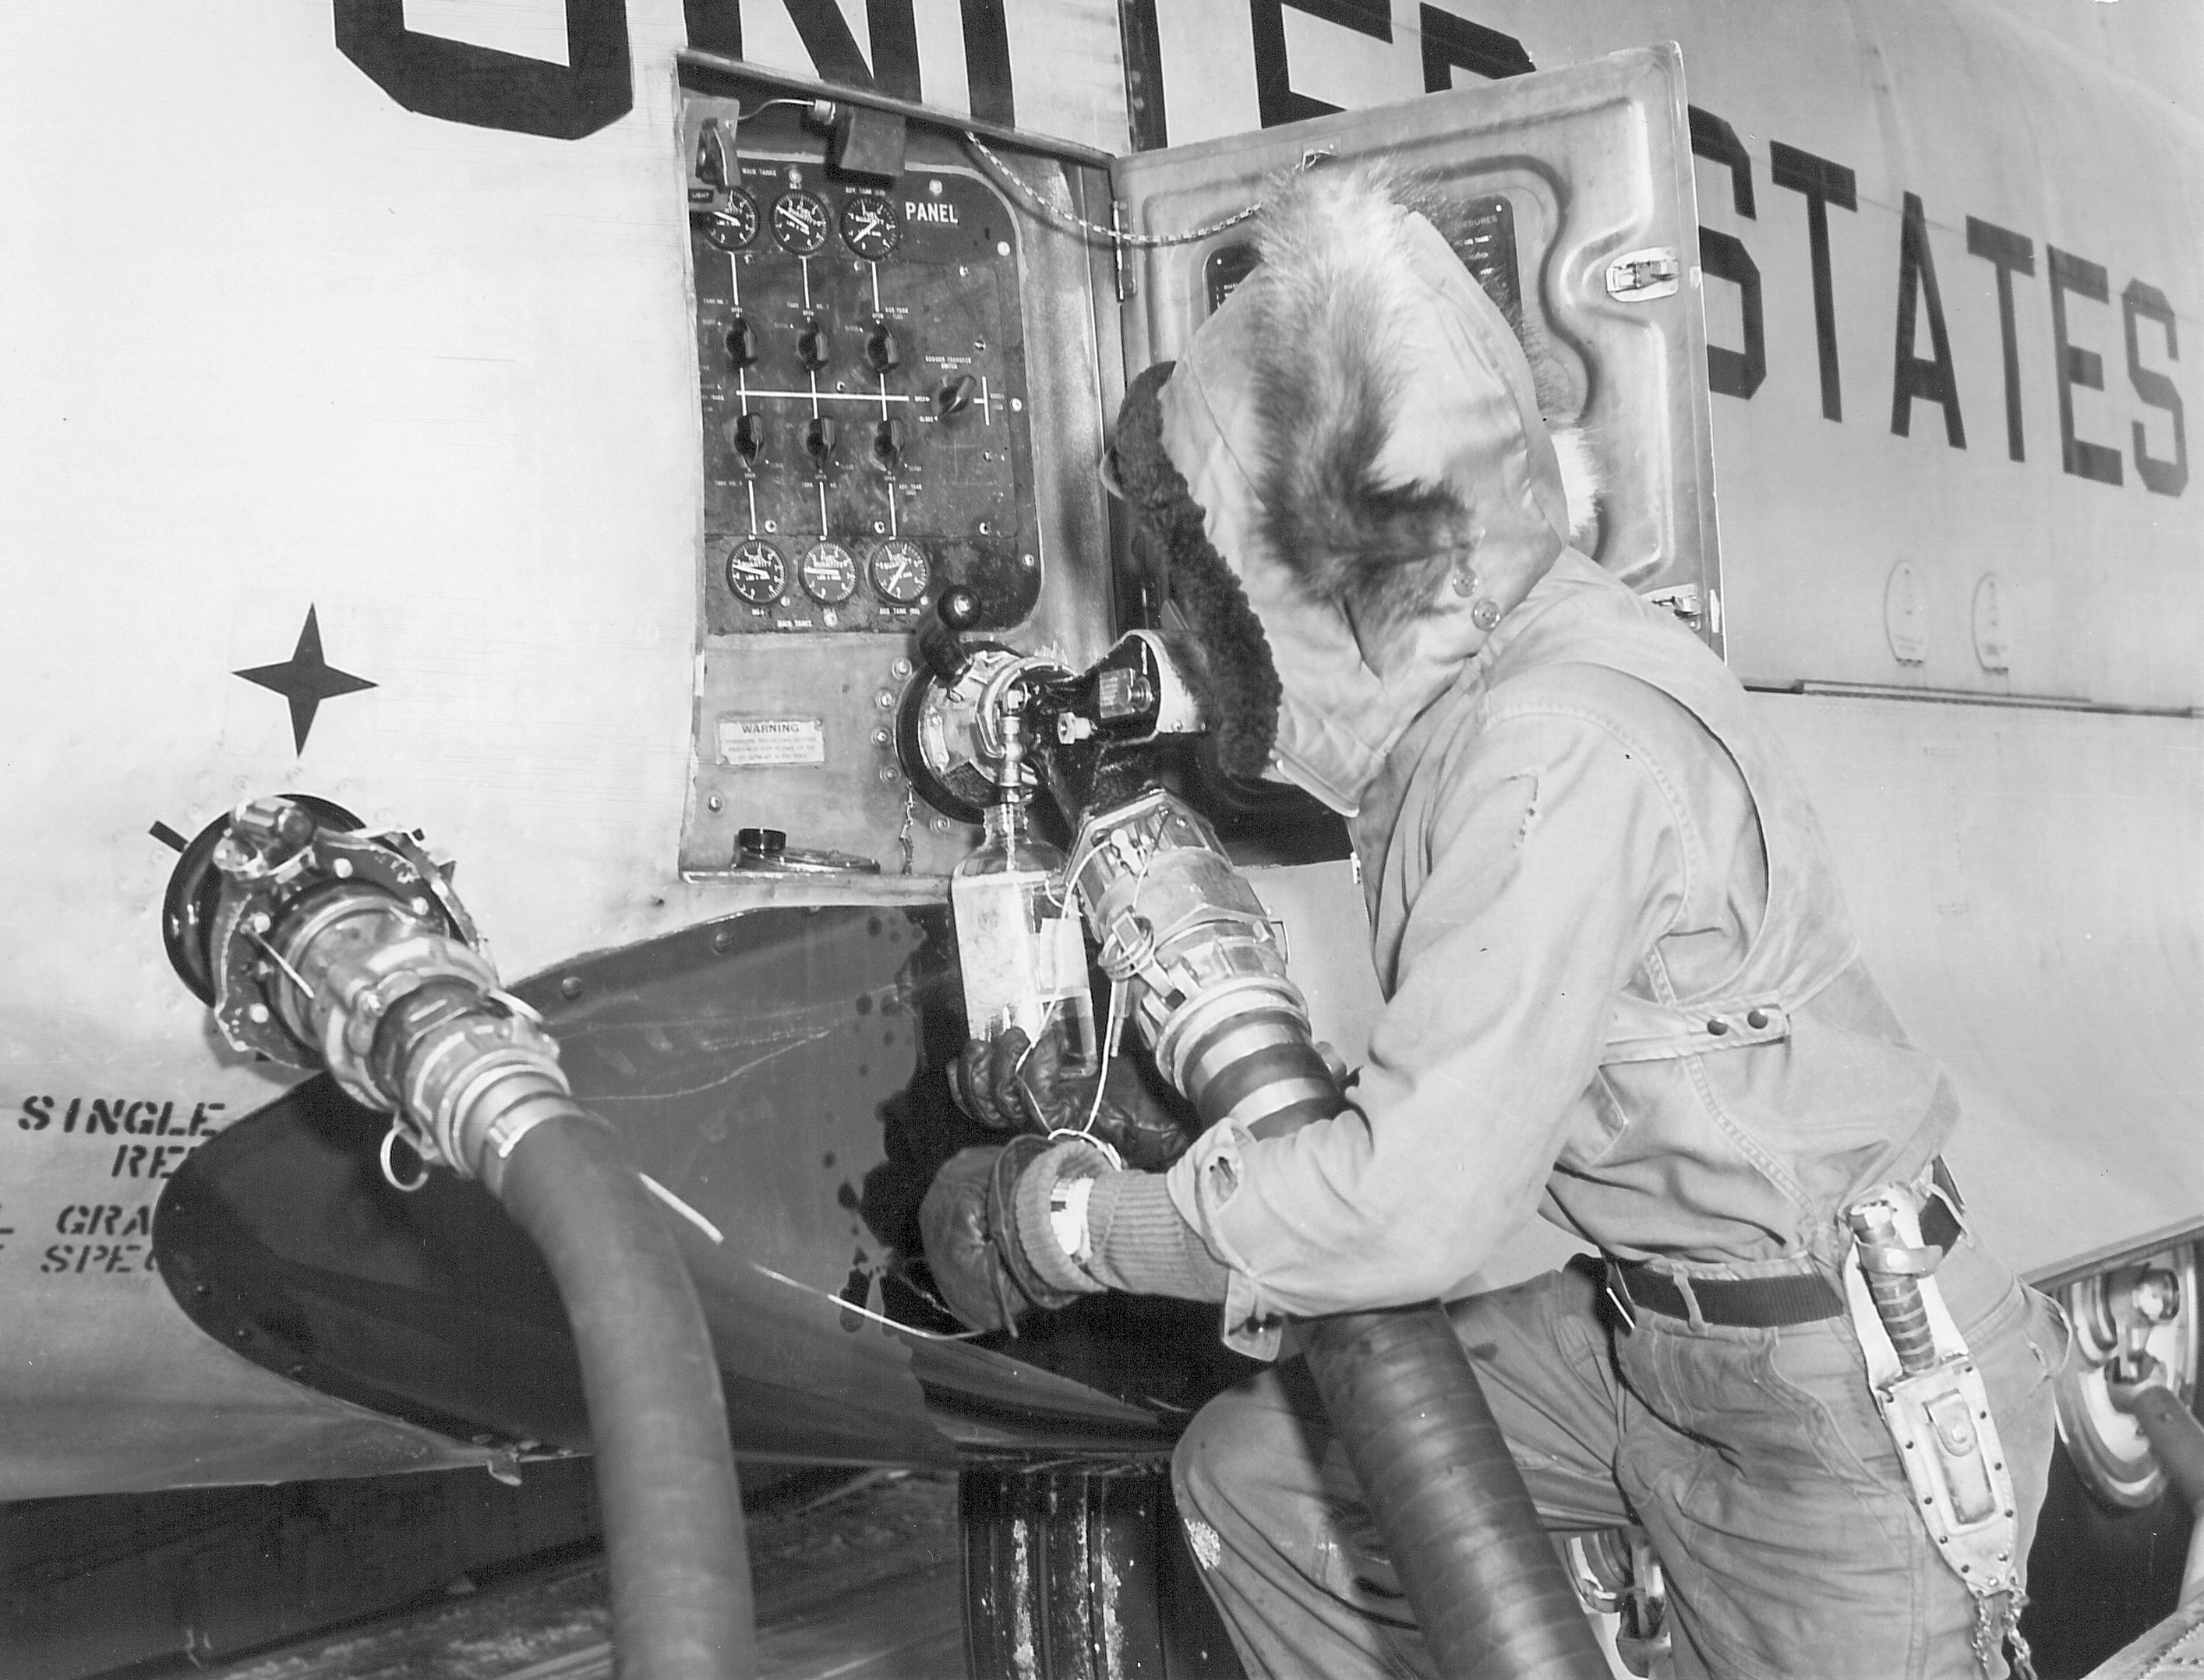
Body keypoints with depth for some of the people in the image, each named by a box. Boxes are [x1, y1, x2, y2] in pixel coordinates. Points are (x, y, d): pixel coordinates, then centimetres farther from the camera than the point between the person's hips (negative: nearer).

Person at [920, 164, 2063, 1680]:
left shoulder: (1565, 742, -29)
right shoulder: (1469, 688, 0)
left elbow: (1414, 1205, -29)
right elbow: (1441, 1084, 8)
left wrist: (1061, 1220, -17)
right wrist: (1128, 1101, 4)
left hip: (1838, 1376, -9)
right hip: (1654, 1322, 9)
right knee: (1253, 1476, 8)